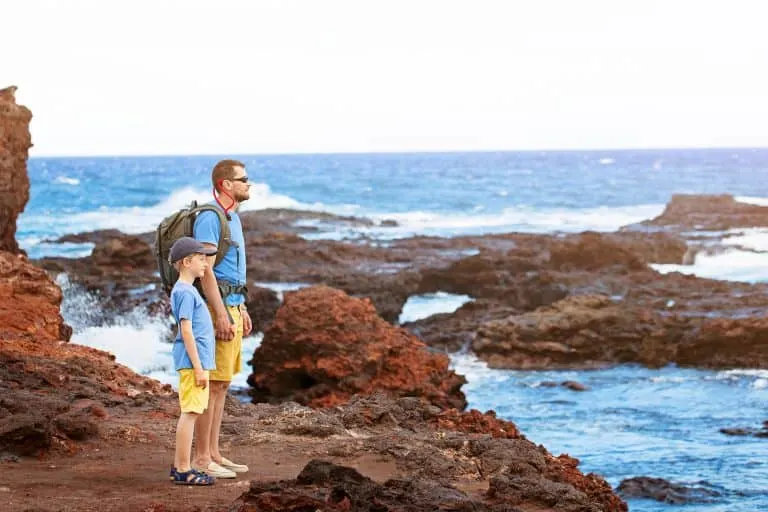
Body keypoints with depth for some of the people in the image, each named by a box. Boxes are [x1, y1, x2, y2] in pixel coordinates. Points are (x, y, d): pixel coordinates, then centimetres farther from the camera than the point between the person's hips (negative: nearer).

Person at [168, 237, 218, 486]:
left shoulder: (187, 290, 18)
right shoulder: (185, 292, -14)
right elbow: (186, 331, -18)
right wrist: (198, 367, -19)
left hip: (196, 362, 10)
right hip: (193, 361, -10)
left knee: (190, 413, 13)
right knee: (191, 413, -7)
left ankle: (179, 467, 19)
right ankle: (184, 469, -5)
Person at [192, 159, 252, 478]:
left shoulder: (232, 218, 18)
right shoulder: (210, 218, -13)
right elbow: (206, 270, -20)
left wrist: (242, 310, 24)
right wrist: (221, 315, -23)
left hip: (232, 305, 10)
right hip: (216, 306, -10)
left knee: (222, 383, 11)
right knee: (213, 383, -9)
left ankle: (213, 453, 16)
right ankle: (202, 458, -7)